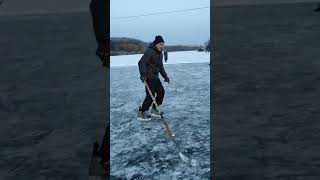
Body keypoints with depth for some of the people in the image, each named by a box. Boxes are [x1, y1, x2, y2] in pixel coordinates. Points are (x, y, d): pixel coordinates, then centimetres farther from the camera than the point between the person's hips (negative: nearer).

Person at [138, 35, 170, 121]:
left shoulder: (160, 53, 14)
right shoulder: (149, 51, -16)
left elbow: (160, 66, 25)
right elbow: (141, 62, -27)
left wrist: (165, 76, 21)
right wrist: (143, 74, -38)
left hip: (155, 77, 10)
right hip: (148, 77, -10)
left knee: (161, 92, 13)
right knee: (150, 95, -12)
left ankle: (154, 110, 27)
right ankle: (141, 113, 0)